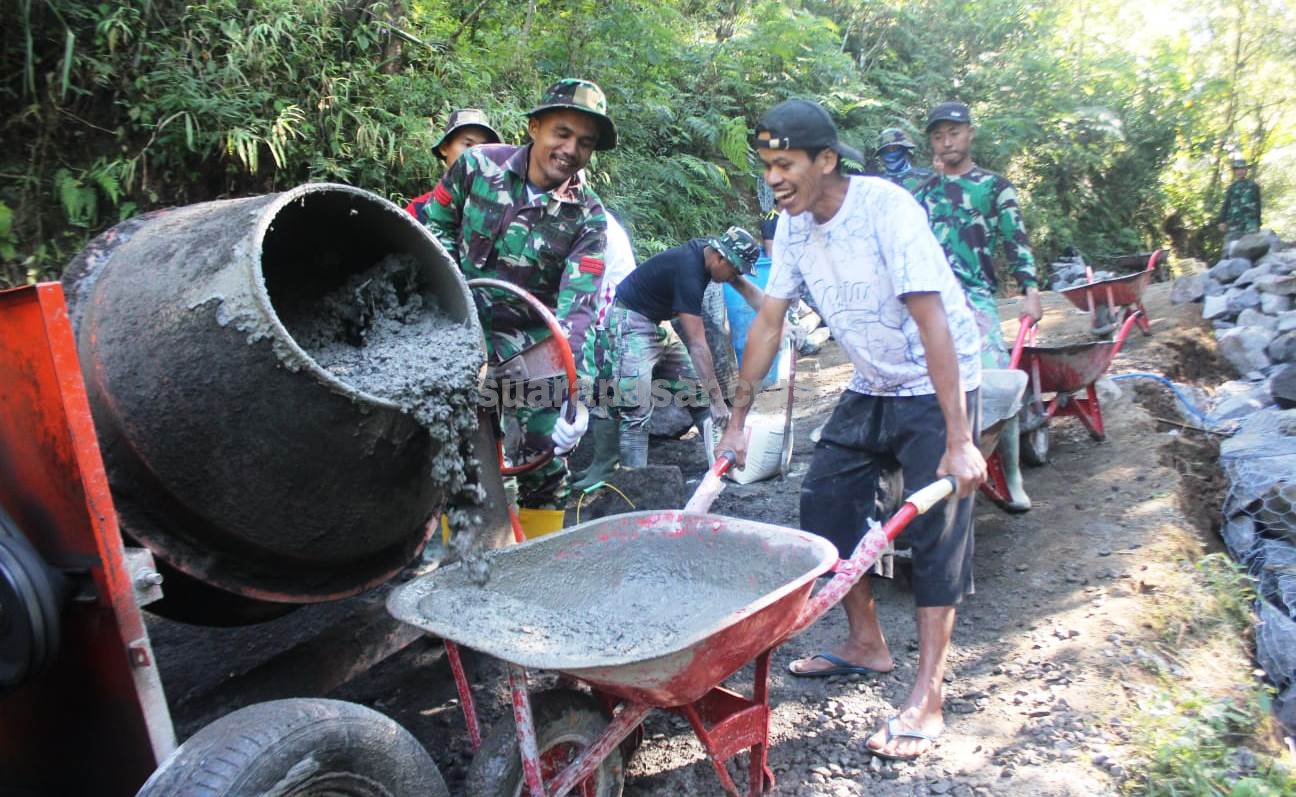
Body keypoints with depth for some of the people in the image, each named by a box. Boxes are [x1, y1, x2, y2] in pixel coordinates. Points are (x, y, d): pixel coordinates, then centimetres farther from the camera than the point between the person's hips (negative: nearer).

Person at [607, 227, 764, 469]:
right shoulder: (688, 272, -30)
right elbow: (697, 344, -30)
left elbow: (748, 289, 8)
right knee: (637, 413, -15)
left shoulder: (709, 251, -5)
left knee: (694, 389, 9)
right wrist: (717, 399, -27)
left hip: (656, 322, 10)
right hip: (631, 322, -9)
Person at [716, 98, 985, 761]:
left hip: (936, 385, -7)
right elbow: (767, 323, 3)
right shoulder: (793, 226, -4)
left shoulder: (886, 208, -25)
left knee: (936, 532, -8)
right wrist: (737, 419, 5)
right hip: (871, 386, 7)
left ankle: (926, 701, 1)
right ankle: (866, 644, 25)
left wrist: (958, 440, -32)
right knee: (824, 503, 6)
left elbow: (933, 321, -29)